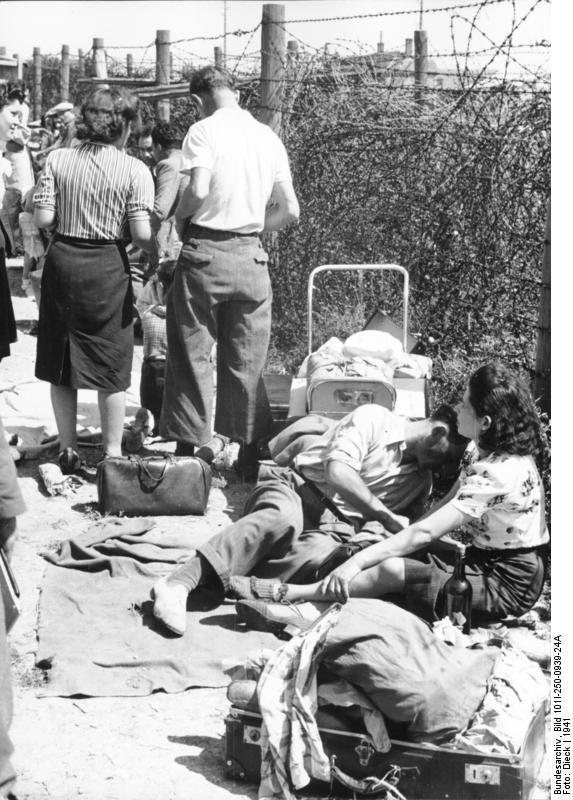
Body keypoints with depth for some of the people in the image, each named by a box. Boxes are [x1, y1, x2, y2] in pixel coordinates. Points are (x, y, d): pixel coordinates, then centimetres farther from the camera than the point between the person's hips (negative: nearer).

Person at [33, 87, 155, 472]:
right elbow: (142, 234, -14)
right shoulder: (134, 170, -8)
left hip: (62, 261, 3)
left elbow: (43, 219, -5)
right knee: (111, 367, 11)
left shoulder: (57, 159, -1)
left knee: (61, 366, 14)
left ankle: (68, 451, 23)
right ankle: (113, 452, 18)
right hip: (108, 267, -3)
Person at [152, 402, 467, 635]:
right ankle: (178, 583, -46)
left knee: (321, 555, -33)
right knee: (284, 518, -40)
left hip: (335, 525, 4)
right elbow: (338, 468, -15)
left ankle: (226, 584, -41)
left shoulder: (420, 482, 18)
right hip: (294, 489, -4)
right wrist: (384, 513, -18)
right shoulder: (375, 419, -1)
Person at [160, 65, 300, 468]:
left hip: (204, 252, -4)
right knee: (247, 360, 11)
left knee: (193, 354, 6)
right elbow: (289, 211, 8)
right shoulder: (270, 137, 9)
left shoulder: (204, 131, -6)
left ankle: (188, 449, 9)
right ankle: (251, 448, 15)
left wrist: (182, 216, -2)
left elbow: (198, 190, -21)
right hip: (251, 255, 4)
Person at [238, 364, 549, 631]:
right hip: (490, 561, 10)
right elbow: (446, 506, 7)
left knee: (391, 569, -21)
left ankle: (291, 594, -14)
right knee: (395, 554, -5)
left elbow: (425, 532, -27)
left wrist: (359, 561, -26)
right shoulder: (493, 454, 6)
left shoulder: (496, 473, -25)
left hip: (508, 584, -9)